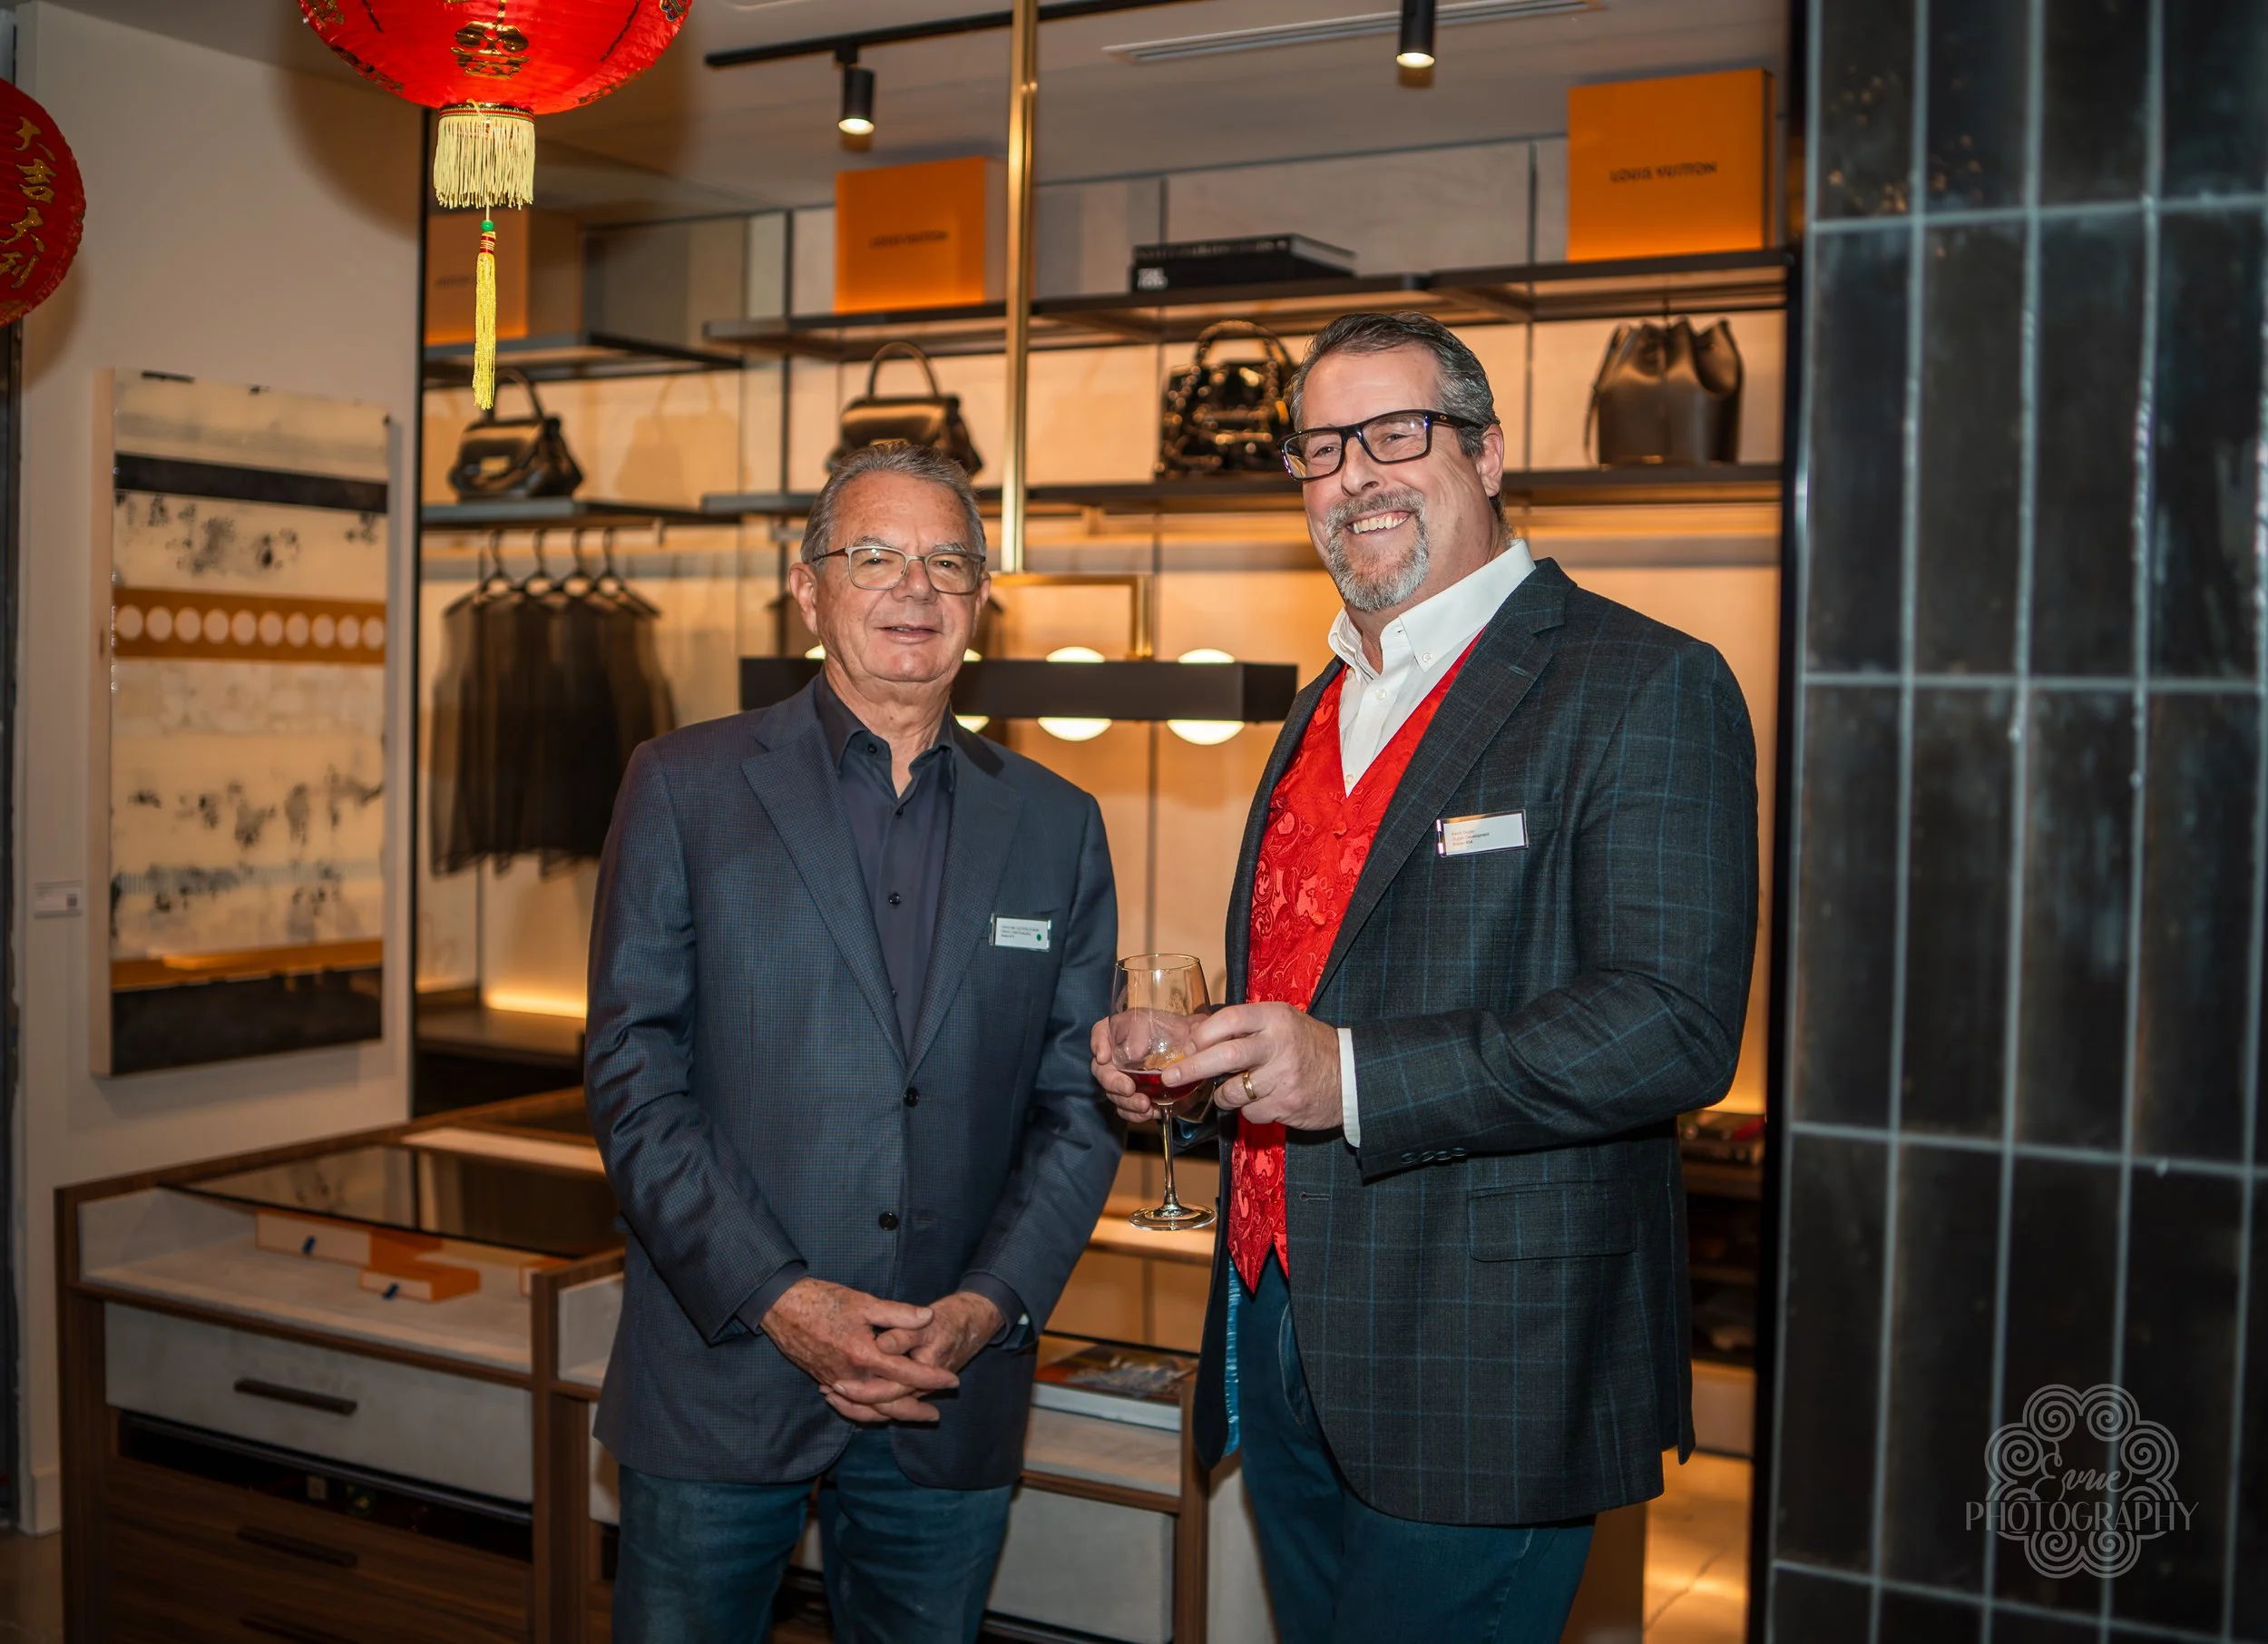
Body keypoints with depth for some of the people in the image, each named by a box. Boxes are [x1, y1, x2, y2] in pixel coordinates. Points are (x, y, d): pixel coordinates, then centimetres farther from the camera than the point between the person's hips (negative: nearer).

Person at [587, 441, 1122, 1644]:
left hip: (951, 1402, 2)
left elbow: (1078, 1105, 6)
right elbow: (633, 1081, -5)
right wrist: (773, 1299, -13)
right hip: (720, 1384, -2)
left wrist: (991, 1303, -8)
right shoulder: (685, 788, 0)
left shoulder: (1056, 826, 7)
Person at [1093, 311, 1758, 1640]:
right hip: (1281, 1346, 8)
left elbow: (1676, 1026, -20)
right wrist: (1175, 1057, 3)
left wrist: (1350, 1077, -26)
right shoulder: (1327, 708, 16)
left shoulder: (1646, 688, -10)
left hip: (1479, 1378, -7)